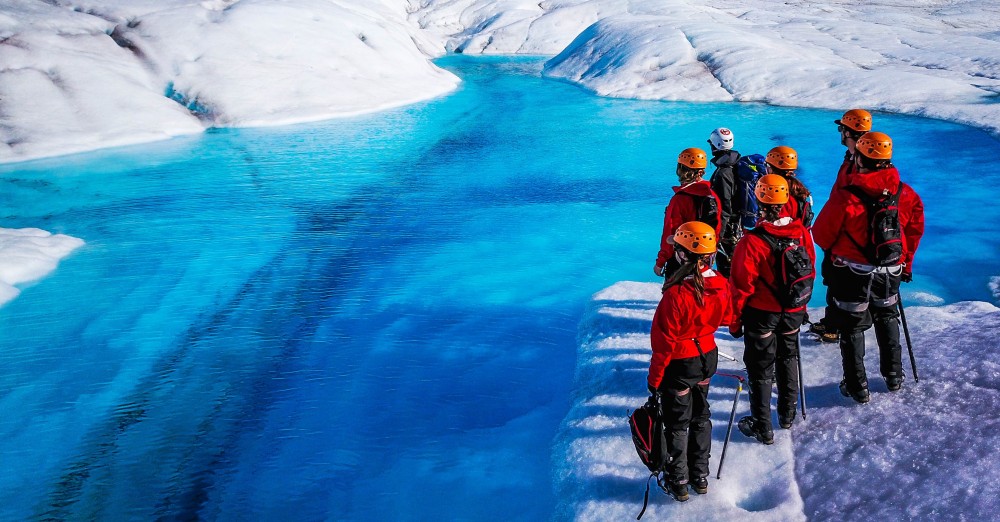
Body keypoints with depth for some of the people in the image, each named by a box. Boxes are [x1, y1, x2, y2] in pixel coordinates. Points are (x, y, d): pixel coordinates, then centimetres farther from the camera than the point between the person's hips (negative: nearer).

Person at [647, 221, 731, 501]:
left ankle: (678, 482, 25)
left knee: (677, 424, 12)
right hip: (708, 357, 6)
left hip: (680, 365, -6)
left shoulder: (677, 294, -31)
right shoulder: (722, 285, -13)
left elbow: (664, 341, -22)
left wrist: (654, 378, -11)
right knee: (701, 417, 23)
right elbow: (726, 318, 7)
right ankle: (701, 475, 36)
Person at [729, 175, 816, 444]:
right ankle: (788, 414, 39)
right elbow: (810, 271, 5)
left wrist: (735, 320, -5)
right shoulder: (802, 233, -9)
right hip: (793, 312, 5)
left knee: (760, 368, 8)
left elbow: (742, 286, -18)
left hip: (761, 314, -5)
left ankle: (762, 427, 16)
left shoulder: (752, 241, -25)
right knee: (788, 359, 24)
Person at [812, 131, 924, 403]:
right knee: (887, 320, 26)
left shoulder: (845, 197, -22)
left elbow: (821, 235, -11)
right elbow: (914, 232, 5)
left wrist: (833, 250, 12)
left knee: (852, 326, 10)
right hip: (890, 272, 5)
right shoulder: (907, 194, -7)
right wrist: (905, 264, 20)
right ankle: (894, 377, 36)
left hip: (852, 273, -4)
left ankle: (857, 386, 16)